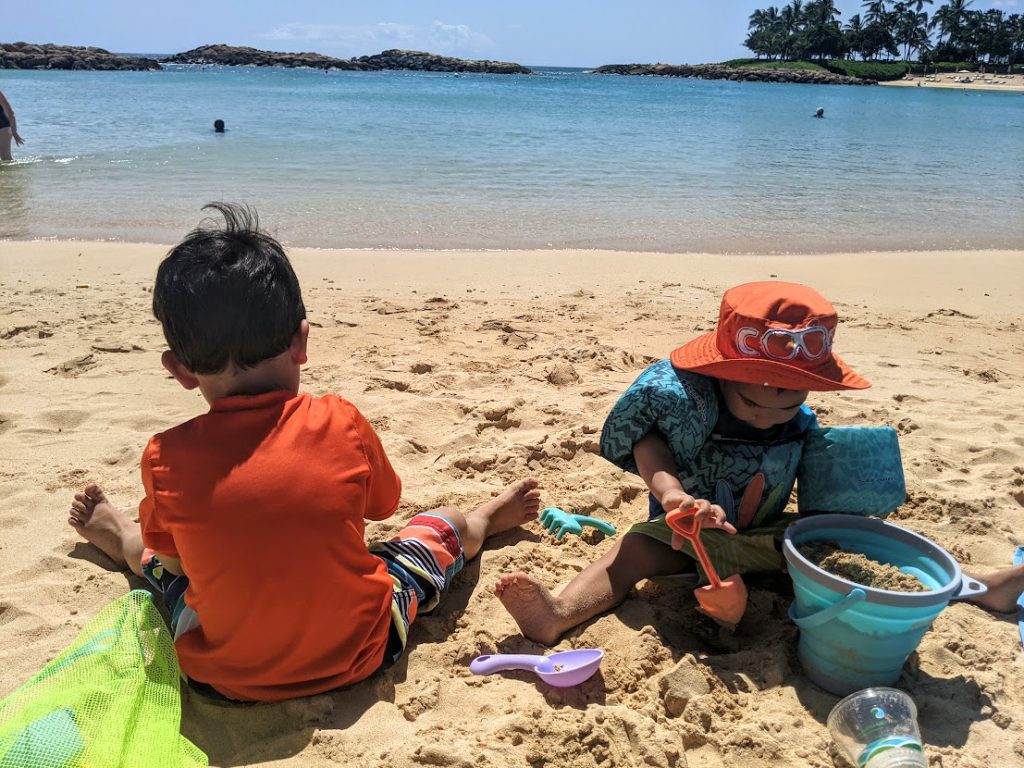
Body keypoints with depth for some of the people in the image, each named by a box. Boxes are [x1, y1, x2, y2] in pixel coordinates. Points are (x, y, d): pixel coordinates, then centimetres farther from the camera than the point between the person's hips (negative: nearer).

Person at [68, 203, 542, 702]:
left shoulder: (166, 459, -16)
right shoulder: (342, 423, -16)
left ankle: (120, 538, 62)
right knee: (445, 524, 22)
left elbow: (167, 549, 4)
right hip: (357, 657, 0)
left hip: (224, 678, 1)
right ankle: (482, 521, 55)